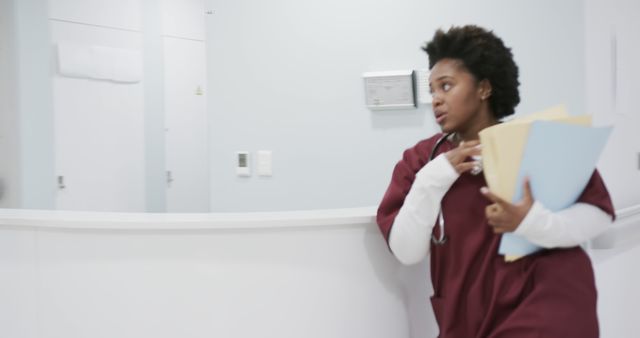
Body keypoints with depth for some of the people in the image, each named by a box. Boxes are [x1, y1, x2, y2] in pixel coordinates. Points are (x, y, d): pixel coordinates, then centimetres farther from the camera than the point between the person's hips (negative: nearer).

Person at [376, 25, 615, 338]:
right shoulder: (421, 160, 2)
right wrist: (431, 181, -15)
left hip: (546, 299, -1)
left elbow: (600, 213, -4)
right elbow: (406, 252, -4)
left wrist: (532, 222, -20)